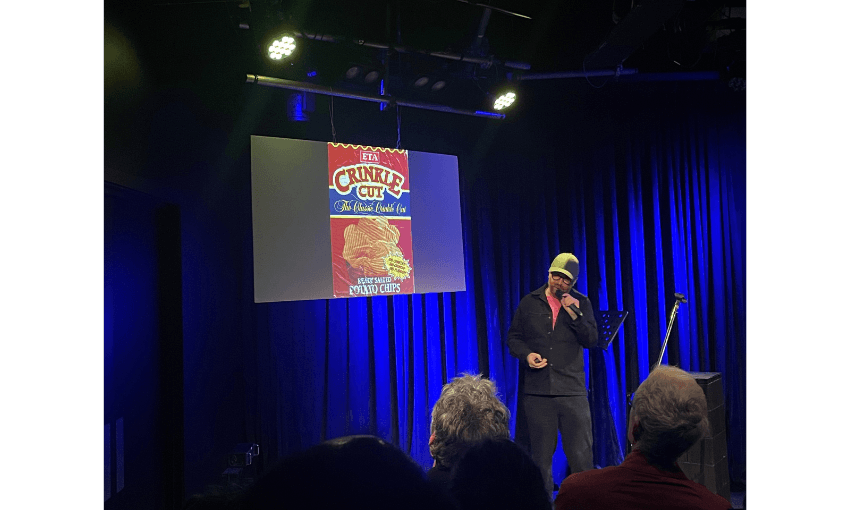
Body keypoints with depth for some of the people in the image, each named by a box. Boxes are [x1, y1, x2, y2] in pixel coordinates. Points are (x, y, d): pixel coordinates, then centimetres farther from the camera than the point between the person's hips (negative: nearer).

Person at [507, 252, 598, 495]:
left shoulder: (581, 303, 7)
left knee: (581, 453, 2)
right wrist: (526, 355, -9)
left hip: (572, 389, 0)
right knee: (541, 453, 11)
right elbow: (513, 337, 10)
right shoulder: (530, 302, 6)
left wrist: (575, 314, -14)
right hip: (537, 390, 1)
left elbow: (591, 340, 0)